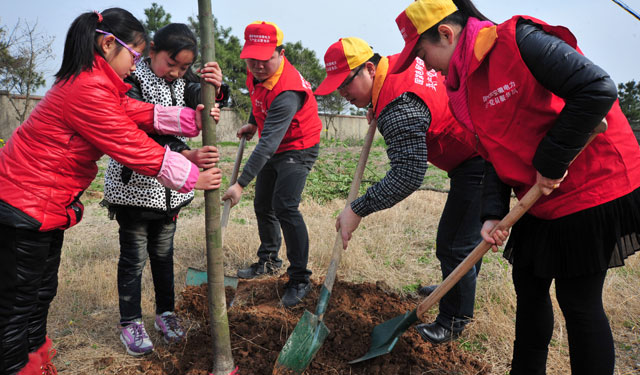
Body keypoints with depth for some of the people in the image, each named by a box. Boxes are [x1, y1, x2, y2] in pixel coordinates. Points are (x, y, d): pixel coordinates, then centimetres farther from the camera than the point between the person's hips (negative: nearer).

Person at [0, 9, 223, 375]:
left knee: (42, 292, 21)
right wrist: (191, 178, -13)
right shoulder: (88, 89, -24)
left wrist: (192, 118, -11)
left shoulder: (94, 82, 9)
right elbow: (133, 146, -21)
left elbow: (141, 113, 2)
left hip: (49, 205, 11)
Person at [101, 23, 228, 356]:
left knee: (163, 252, 16)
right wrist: (188, 157, -43)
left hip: (169, 188, 5)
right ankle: (130, 322, 23)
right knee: (133, 256, 6)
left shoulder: (184, 80, 3)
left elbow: (206, 106, -9)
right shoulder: (132, 81, -15)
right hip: (133, 185, -5)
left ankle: (165, 312, 32)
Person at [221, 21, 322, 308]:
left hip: (297, 149, -9)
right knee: (262, 206, 14)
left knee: (284, 207, -21)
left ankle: (300, 279, -9)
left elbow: (268, 143, -40)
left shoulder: (287, 92, -35)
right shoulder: (257, 73, -7)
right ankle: (268, 261, 35)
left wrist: (241, 183, -43)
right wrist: (253, 123, 14)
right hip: (273, 149, 9)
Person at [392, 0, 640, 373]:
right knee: (529, 287, 16)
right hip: (538, 201, 8)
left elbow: (598, 89, -25)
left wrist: (551, 161, -21)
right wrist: (493, 214, -5)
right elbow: (496, 156, 7)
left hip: (592, 187, -8)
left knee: (578, 301, 1)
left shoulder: (519, 41, -19)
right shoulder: (464, 84, 6)